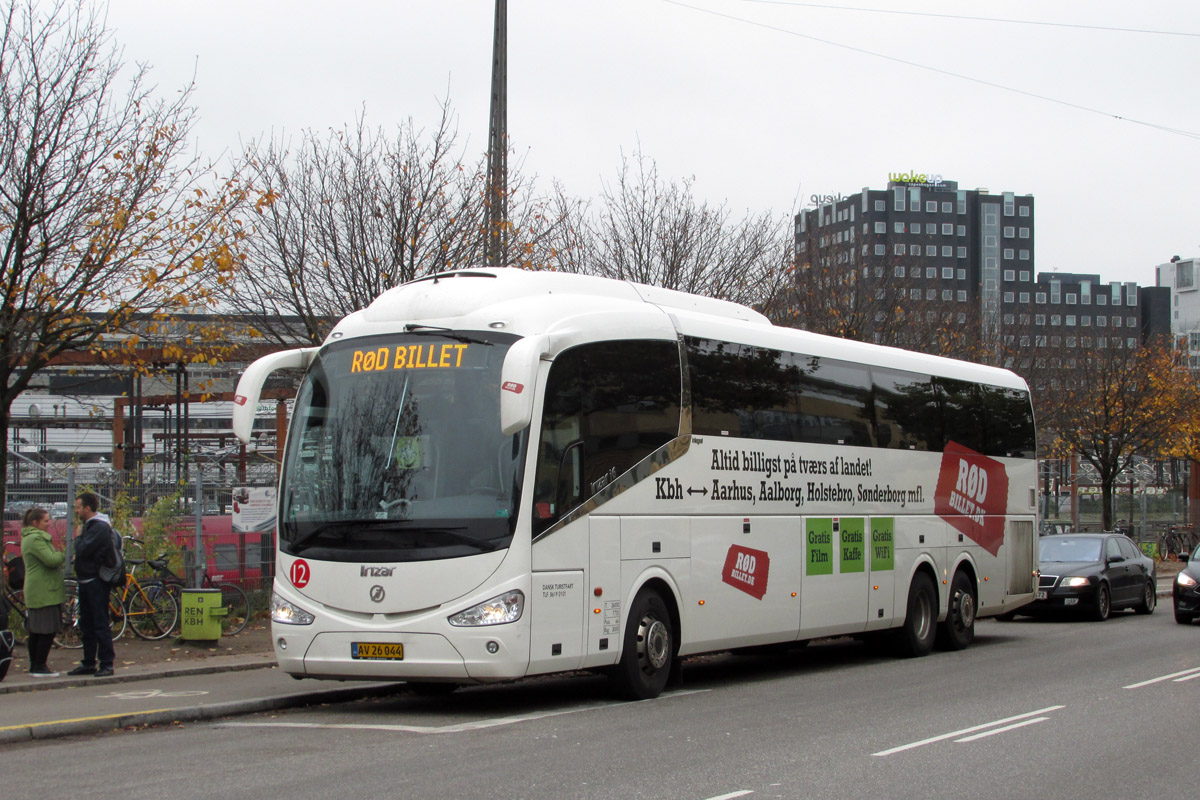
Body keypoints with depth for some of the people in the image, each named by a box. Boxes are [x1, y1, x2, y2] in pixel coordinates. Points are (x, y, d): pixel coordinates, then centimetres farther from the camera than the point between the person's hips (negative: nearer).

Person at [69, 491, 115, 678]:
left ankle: (106, 664, -5)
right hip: (86, 581, 10)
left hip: (96, 582, -10)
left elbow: (83, 550, -22)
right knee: (86, 625, 13)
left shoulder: (100, 527, -15)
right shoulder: (90, 525, 17)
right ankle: (89, 663, 19)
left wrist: (78, 538, -5)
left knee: (100, 624, -7)